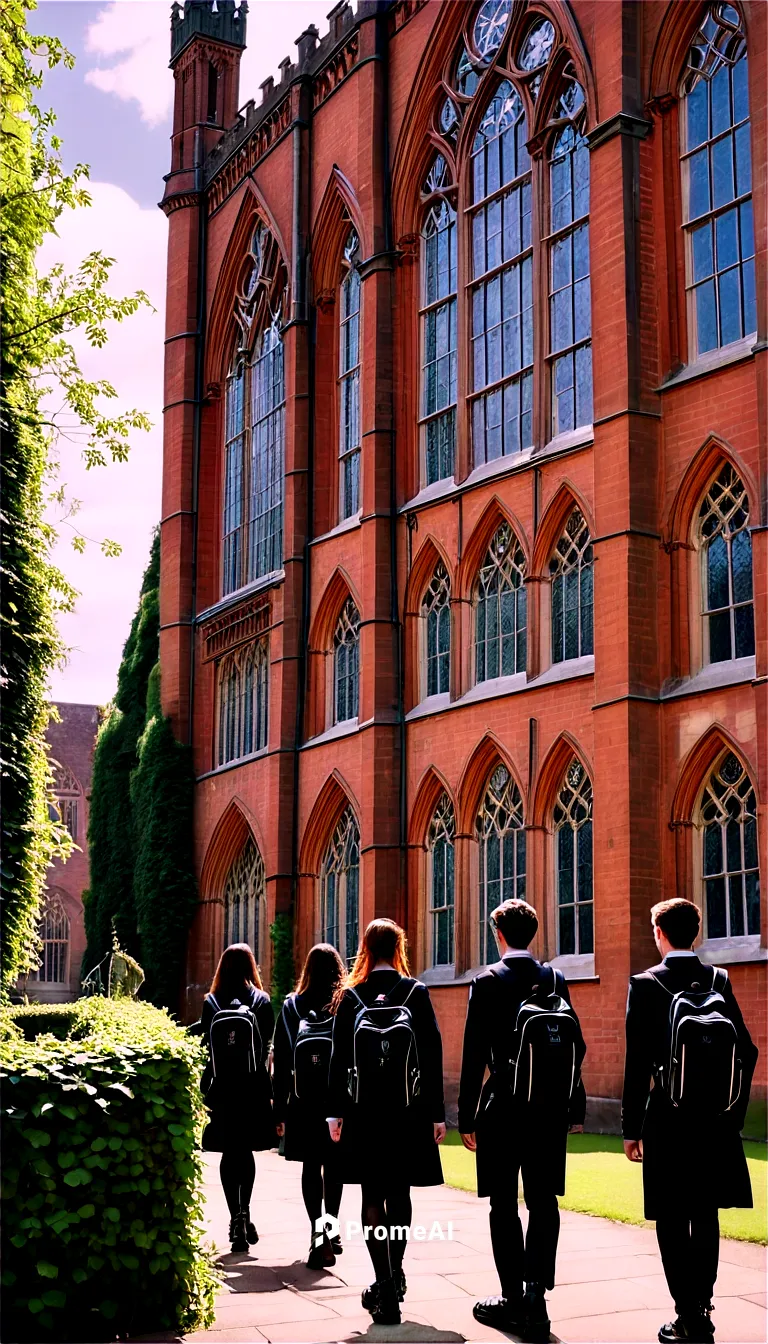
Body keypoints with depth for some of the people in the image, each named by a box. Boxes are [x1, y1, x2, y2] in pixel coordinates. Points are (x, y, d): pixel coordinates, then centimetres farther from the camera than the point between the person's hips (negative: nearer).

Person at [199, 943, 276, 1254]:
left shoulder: (211, 1003, 0)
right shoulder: (262, 1001, -1)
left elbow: (205, 1048, -1)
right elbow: (268, 1048, -2)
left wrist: (206, 1089, 4)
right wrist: (270, 1092, 4)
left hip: (222, 1088, 0)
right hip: (253, 1088, 0)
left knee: (229, 1153, 5)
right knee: (246, 1152, 15)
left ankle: (236, 1219, -4)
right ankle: (244, 1216, 16)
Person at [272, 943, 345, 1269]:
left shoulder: (292, 1006, -2)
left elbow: (280, 1062, -2)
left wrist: (280, 1109, 3)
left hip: (304, 1104, 0)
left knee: (311, 1166, 4)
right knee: (333, 1164, 15)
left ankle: (319, 1236, -9)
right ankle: (330, 1232, 26)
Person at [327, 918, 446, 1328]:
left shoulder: (351, 995, -2)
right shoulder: (416, 993, -2)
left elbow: (339, 1058, -3)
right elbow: (433, 1056, -3)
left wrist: (335, 1111, 4)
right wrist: (436, 1113, 2)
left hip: (364, 1112, -1)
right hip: (408, 1111, 1)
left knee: (373, 1196, 2)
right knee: (399, 1193, 15)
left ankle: (385, 1289, -7)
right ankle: (394, 1277, 29)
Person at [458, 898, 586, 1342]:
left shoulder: (488, 981, -6)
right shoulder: (555, 979, 5)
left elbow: (475, 1055, -9)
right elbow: (575, 1047, 6)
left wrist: (467, 1117, -4)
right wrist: (575, 1108, 13)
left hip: (504, 1106, -3)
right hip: (550, 1106, 4)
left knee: (505, 1205, 4)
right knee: (543, 1201, 8)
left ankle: (515, 1300, 7)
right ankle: (535, 1296, 1)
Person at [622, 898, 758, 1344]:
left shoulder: (646, 984, -8)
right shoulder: (719, 980, 3)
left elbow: (638, 1063, -10)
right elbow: (746, 1051, 3)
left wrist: (632, 1127, -5)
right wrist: (733, 1113, 12)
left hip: (669, 1118, -4)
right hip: (716, 1121, 4)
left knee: (673, 1222, 3)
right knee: (706, 1216, 17)